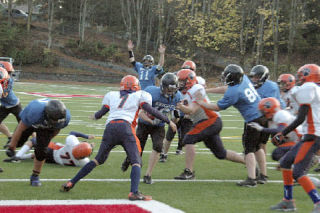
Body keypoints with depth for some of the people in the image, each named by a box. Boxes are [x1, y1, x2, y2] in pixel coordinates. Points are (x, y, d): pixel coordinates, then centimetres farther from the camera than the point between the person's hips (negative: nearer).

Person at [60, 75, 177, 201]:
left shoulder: (112, 95, 25)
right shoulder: (139, 96, 18)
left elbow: (101, 113, 24)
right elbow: (151, 111, 7)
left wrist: (94, 116, 47)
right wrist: (168, 121, 14)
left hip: (110, 128, 4)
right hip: (125, 127, -4)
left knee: (98, 159, 18)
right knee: (136, 162, -2)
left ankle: (71, 183, 18)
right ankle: (134, 192, -23)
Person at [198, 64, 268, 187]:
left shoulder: (233, 93, -18)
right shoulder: (244, 79, 4)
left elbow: (217, 107, -7)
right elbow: (227, 89, 19)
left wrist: (200, 102, 4)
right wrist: (207, 90, 22)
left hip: (253, 120, -8)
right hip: (264, 116, 8)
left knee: (249, 149, -1)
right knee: (257, 147, 19)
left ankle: (251, 179, -8)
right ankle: (263, 176, 26)